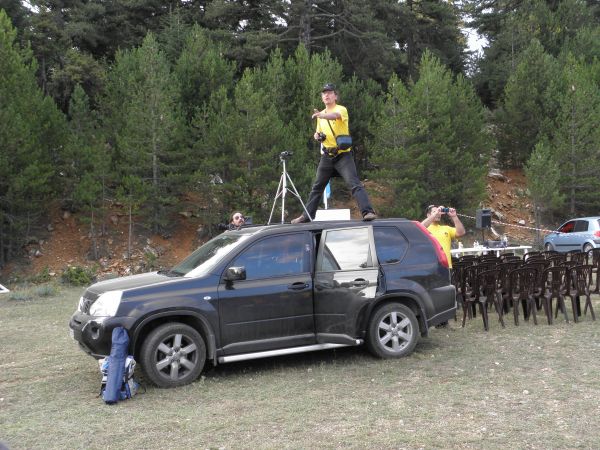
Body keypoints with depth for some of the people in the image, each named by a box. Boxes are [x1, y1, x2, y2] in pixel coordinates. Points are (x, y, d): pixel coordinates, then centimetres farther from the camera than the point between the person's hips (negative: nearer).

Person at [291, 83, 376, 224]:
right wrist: (317, 135, 1)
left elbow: (335, 116, -33)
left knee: (354, 184, -19)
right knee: (317, 187, 13)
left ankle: (368, 212, -23)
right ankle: (307, 215, 23)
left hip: (343, 155, -6)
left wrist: (321, 115, -53)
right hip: (327, 156, 6)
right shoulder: (321, 115, 13)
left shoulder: (341, 109, -8)